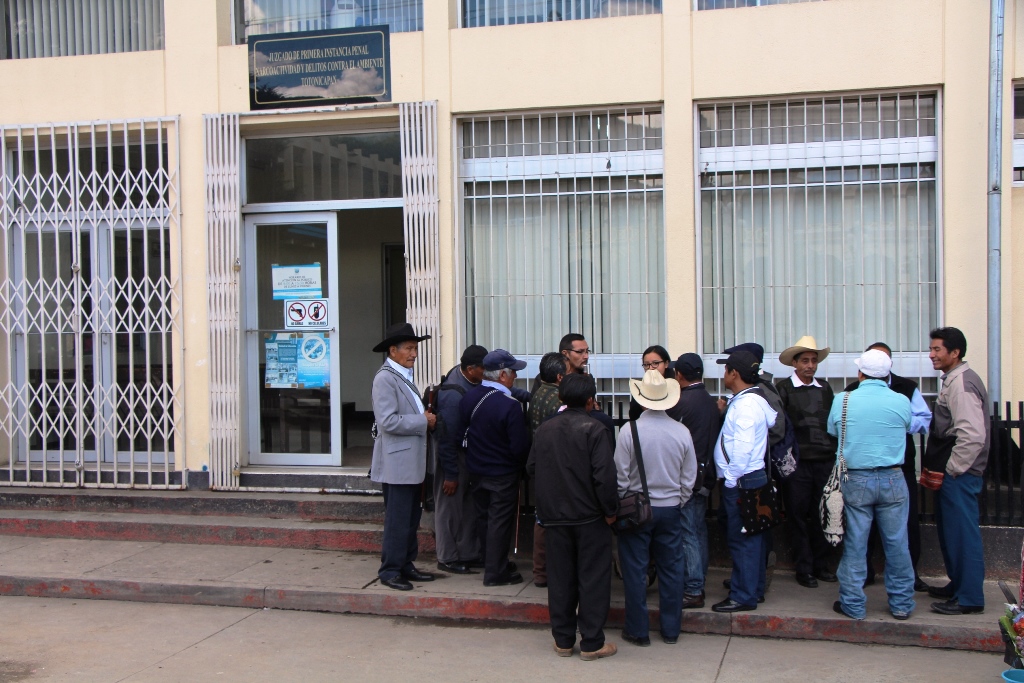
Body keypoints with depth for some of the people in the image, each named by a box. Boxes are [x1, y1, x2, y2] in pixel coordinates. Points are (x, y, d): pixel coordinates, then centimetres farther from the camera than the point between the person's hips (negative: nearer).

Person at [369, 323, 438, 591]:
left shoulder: (405, 377, 17)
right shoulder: (385, 378, -14)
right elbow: (388, 421, -23)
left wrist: (425, 417, 7)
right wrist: (424, 422, -16)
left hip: (412, 462, 10)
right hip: (397, 463, -10)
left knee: (411, 519, 14)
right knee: (397, 521, -4)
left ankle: (406, 566, 22)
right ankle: (390, 571, 4)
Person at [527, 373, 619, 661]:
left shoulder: (544, 429, 3)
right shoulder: (594, 430, -13)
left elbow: (531, 468, 8)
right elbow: (604, 475, -18)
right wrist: (610, 510, -7)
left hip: (554, 516, 5)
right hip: (589, 516, -4)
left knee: (560, 578, 12)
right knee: (593, 579, 4)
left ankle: (563, 640, 18)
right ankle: (591, 643, 8)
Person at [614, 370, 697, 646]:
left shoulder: (629, 431, -15)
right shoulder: (682, 432, -6)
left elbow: (620, 477, -9)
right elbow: (689, 478, 2)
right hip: (670, 509, 3)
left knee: (635, 570, 6)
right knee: (671, 569, 12)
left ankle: (638, 630, 13)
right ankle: (671, 629, 20)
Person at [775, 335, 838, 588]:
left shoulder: (825, 388, 13)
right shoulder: (783, 388, -1)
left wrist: (834, 451, 9)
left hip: (824, 460, 4)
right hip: (797, 462, -4)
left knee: (823, 515, 8)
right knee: (799, 516, 3)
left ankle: (821, 565, 20)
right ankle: (804, 569, 11)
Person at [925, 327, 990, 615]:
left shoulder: (961, 384, -18)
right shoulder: (952, 380, 15)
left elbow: (972, 435, -25)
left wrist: (951, 471, -18)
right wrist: (936, 468, 19)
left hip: (959, 475, -11)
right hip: (951, 473, 11)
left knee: (962, 533, -4)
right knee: (950, 531, 19)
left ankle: (969, 598, 2)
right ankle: (958, 585, 31)